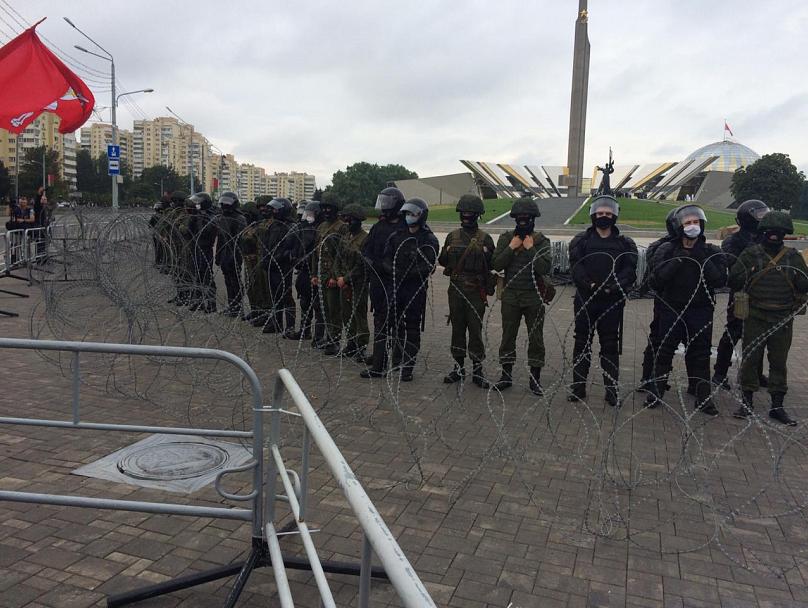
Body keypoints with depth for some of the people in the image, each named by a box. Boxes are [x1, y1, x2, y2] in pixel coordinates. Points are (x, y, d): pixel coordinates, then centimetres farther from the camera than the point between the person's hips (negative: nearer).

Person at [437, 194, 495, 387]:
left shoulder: (485, 238, -1)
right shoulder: (452, 236, 10)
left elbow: (493, 265, -2)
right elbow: (442, 261, 12)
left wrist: (485, 254, -19)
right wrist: (447, 253, -7)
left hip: (476, 291, -3)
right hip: (455, 289, 4)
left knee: (475, 330, 0)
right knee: (457, 328, 10)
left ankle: (477, 370, 9)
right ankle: (459, 367, 20)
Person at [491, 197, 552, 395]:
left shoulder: (542, 241, -1)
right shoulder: (506, 238, 4)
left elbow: (545, 268, -15)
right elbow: (496, 265, -6)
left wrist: (530, 249, -16)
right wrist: (511, 247, -13)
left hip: (534, 297, -1)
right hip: (510, 295, 2)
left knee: (536, 338, 5)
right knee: (508, 336, 8)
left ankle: (535, 378, 16)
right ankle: (506, 375, 21)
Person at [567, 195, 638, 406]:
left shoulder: (625, 244, 7)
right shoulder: (581, 240, 6)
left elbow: (629, 271, -4)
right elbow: (576, 267, -7)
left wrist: (611, 288, -20)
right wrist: (590, 285, -22)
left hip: (612, 302, 0)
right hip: (585, 300, 0)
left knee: (610, 345, 5)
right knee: (582, 343, 8)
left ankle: (611, 389, 13)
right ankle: (578, 386, 17)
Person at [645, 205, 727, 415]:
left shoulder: (712, 252, 2)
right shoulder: (667, 251, -2)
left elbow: (720, 280, -13)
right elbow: (658, 279, -15)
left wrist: (702, 259, -18)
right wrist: (678, 260, -20)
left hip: (701, 313, 1)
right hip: (672, 310, -1)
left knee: (701, 355, 9)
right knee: (665, 352, 8)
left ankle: (703, 398, 20)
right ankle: (655, 392, 20)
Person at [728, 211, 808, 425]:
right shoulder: (750, 254, 0)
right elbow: (733, 282, -3)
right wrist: (748, 272, -19)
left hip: (783, 320, 2)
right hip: (755, 318, -2)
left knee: (779, 362, 9)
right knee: (750, 359, 4)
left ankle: (777, 406, 19)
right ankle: (747, 401, 17)